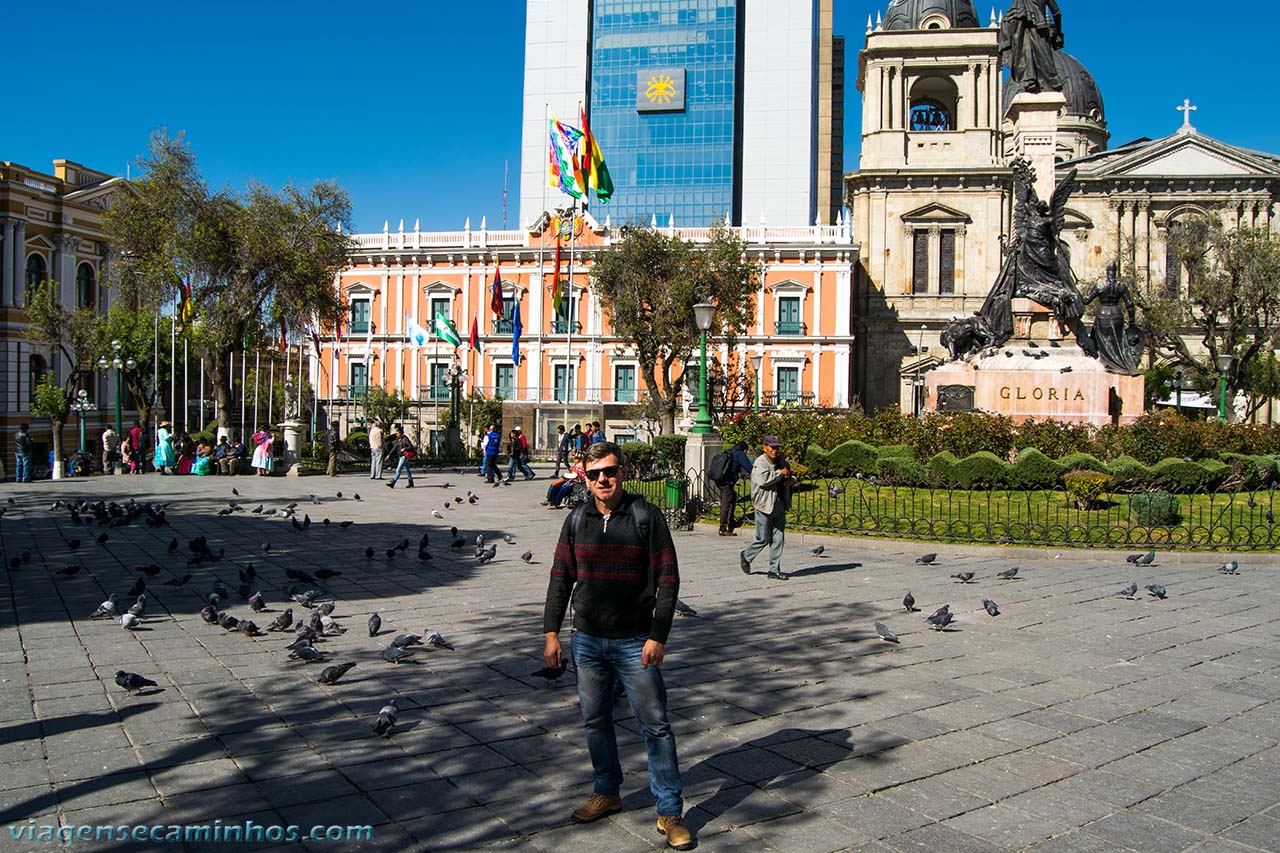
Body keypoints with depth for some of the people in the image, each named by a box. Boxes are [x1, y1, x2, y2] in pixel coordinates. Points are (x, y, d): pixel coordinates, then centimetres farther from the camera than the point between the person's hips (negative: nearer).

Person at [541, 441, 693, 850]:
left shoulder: (646, 517, -7)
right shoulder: (577, 520, 4)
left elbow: (668, 579, -7)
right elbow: (561, 579, 9)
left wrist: (657, 636, -12)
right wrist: (551, 632, 5)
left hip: (634, 642, -4)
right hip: (587, 640, 4)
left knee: (655, 725, 0)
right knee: (595, 721, 14)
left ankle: (670, 812, 9)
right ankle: (607, 793, 32)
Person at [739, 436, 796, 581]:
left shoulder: (782, 461, 13)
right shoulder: (760, 462, -11)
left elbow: (791, 475, 30)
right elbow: (763, 480, -27)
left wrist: (791, 480, 5)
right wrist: (780, 473, -16)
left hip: (780, 506, 7)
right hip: (764, 506, -7)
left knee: (778, 539, 5)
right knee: (763, 539, 0)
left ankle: (774, 570, 11)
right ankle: (745, 556, 26)